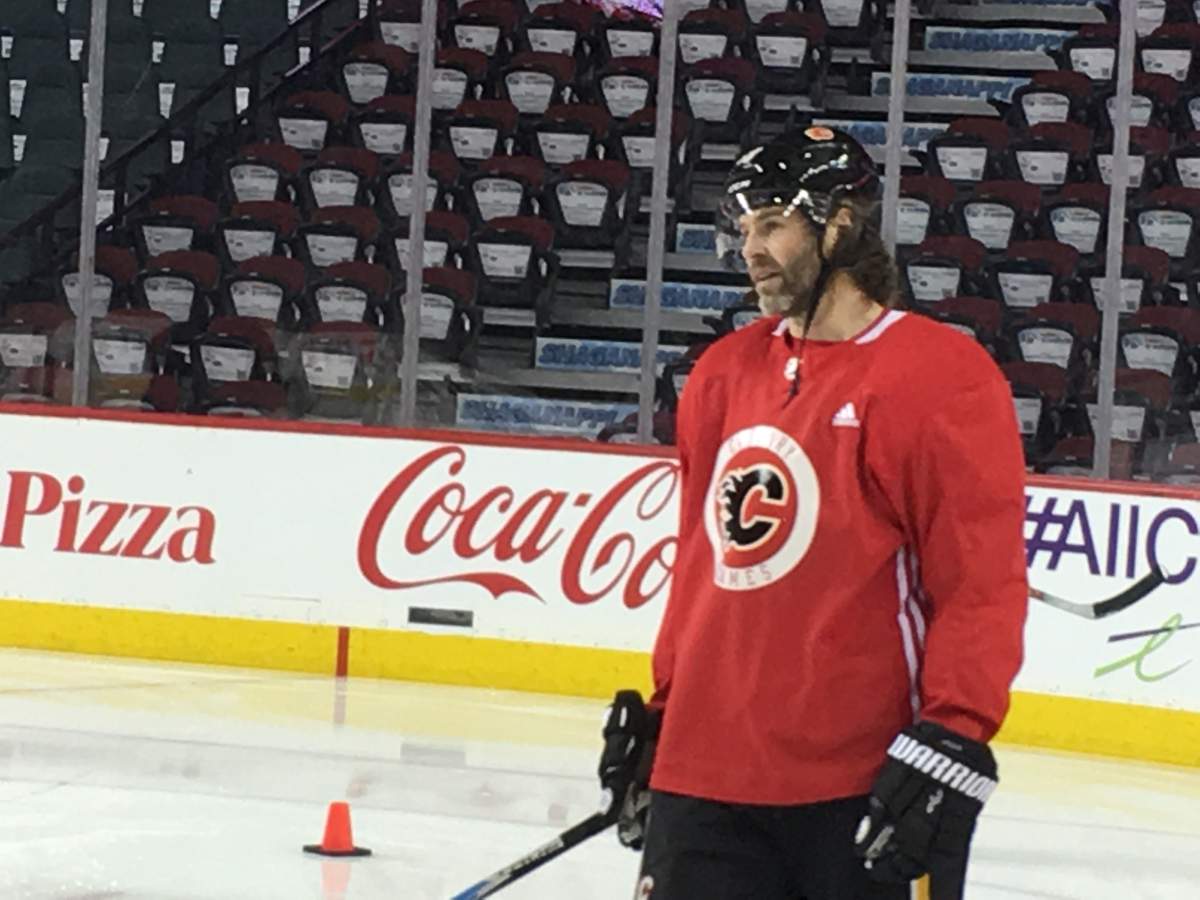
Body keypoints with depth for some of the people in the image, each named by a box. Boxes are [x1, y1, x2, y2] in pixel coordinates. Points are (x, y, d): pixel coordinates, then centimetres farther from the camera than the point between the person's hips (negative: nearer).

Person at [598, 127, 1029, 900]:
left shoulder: (940, 378, -8)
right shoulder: (725, 374, 15)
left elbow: (983, 582, -13)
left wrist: (952, 740, -19)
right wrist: (660, 713, 22)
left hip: (867, 789, -7)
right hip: (707, 773, 7)